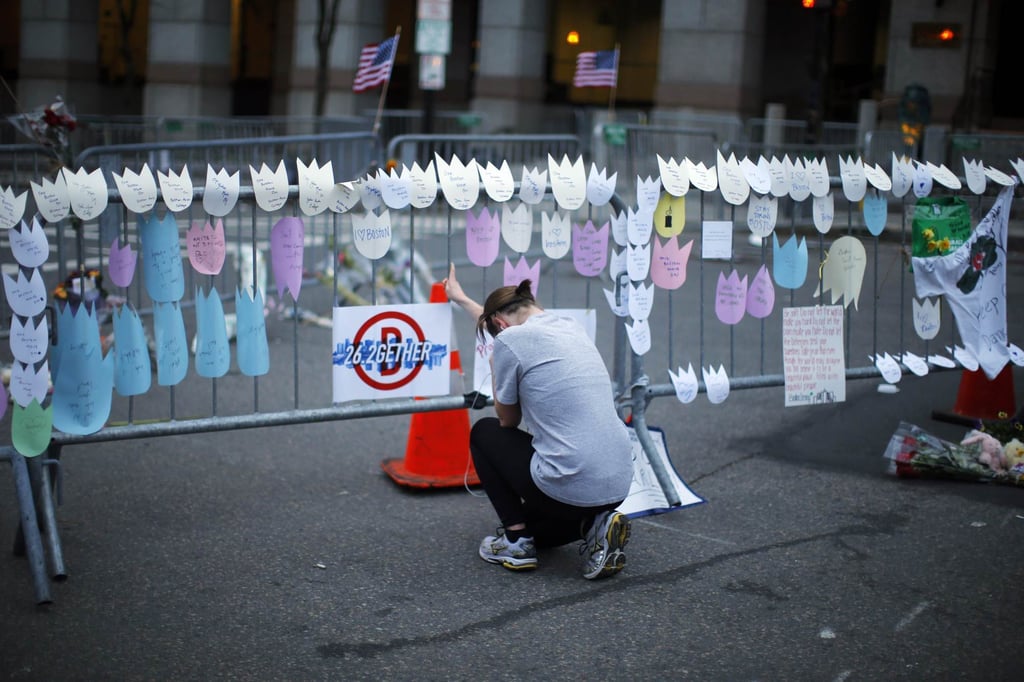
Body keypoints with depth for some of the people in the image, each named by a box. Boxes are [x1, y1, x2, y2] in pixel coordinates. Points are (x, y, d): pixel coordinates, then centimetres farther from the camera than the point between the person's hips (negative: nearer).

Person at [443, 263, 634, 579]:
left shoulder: (510, 339, -8)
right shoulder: (571, 326, 16)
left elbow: (508, 421, 7)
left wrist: (495, 369, 21)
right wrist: (461, 299, 53)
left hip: (569, 488, -8)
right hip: (618, 486, 8)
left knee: (483, 432, 22)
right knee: (539, 530, 37)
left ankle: (516, 540, 14)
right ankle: (594, 525, 8)